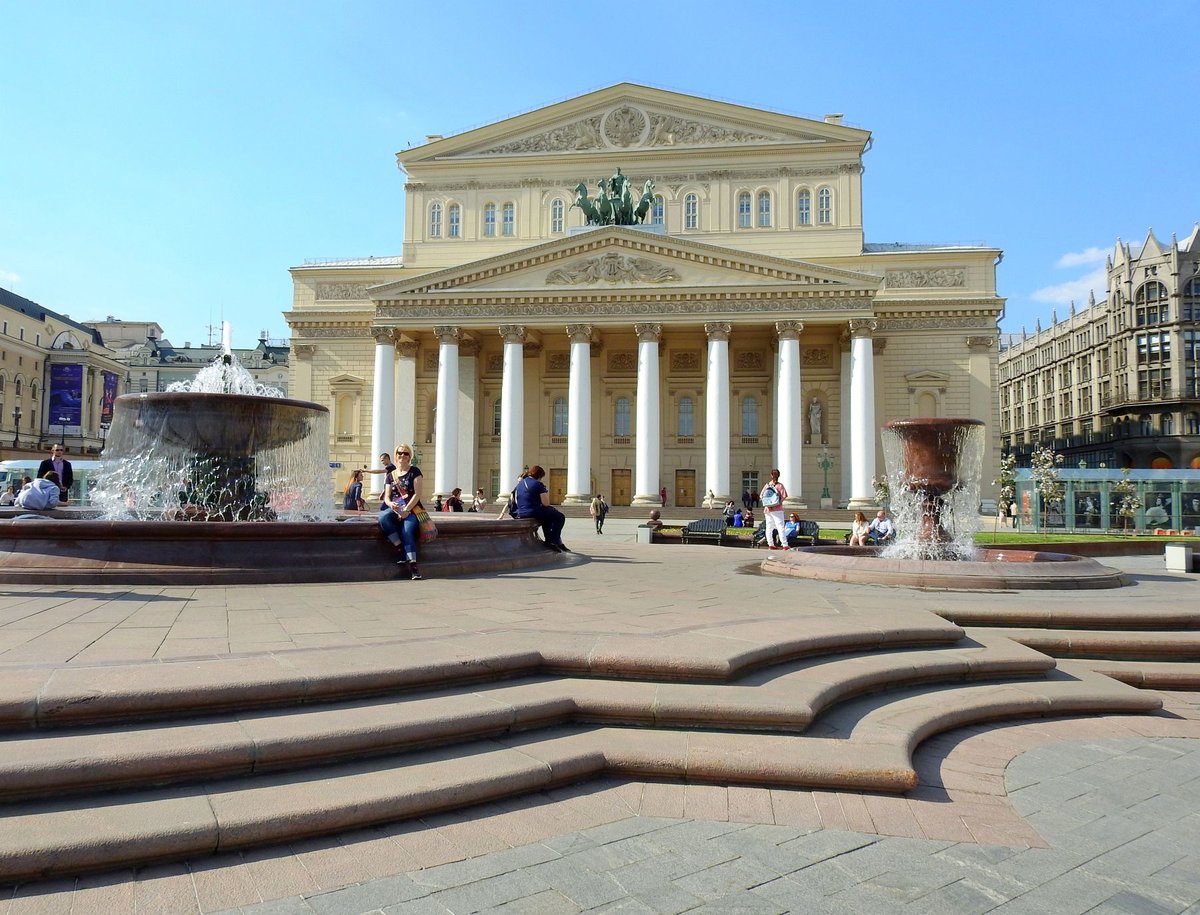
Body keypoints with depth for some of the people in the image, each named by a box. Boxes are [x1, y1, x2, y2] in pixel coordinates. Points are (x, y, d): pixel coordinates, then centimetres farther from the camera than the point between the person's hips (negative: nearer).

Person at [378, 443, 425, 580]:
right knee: (383, 517, -32)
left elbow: (417, 494, -4)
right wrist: (391, 504, -14)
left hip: (411, 508, -3)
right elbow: (386, 497, 11)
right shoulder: (391, 475, 18)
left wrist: (406, 510, -16)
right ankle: (402, 551, -26)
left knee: (407, 530, -33)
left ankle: (413, 565, -34)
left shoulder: (414, 471, 5)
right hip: (394, 509, 4)